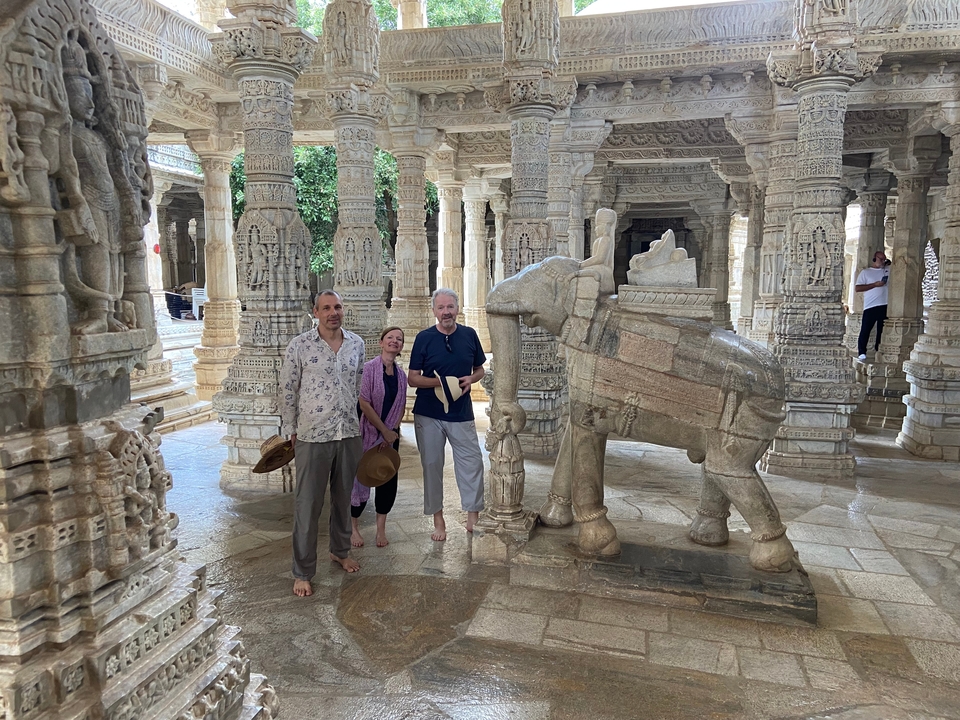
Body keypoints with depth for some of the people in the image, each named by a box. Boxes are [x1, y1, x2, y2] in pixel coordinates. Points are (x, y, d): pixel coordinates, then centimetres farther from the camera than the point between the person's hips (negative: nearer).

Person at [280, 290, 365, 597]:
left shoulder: (357, 343, 4)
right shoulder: (299, 345, -8)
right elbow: (287, 390, -2)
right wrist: (290, 431, -1)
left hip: (349, 433, 4)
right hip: (313, 435, -4)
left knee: (343, 497, 19)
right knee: (308, 505, 3)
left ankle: (340, 551, 40)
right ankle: (302, 572, 15)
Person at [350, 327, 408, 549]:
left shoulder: (401, 374, 4)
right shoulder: (370, 368, -13)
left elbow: (401, 406, 8)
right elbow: (364, 403, -16)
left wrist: (393, 431, -5)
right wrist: (384, 430, -13)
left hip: (391, 436, 5)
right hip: (368, 434, -5)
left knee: (388, 481, 6)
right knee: (361, 479, 2)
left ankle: (381, 528, 21)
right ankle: (353, 527, 21)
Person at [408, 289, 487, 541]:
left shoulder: (469, 335, 2)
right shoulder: (424, 338, -4)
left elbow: (480, 370, 13)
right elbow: (413, 378, -3)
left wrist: (470, 379, -9)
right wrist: (439, 382, -20)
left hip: (461, 412, 1)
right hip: (428, 414, -1)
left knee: (472, 462, -1)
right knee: (432, 465, 6)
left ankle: (473, 515, 14)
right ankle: (438, 519, 20)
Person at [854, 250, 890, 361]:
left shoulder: (889, 269, 16)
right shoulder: (865, 272, 4)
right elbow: (857, 288, -5)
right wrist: (875, 284, -10)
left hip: (885, 306, 4)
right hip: (871, 306, -4)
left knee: (882, 330, 8)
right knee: (865, 330, -6)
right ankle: (862, 353, -4)